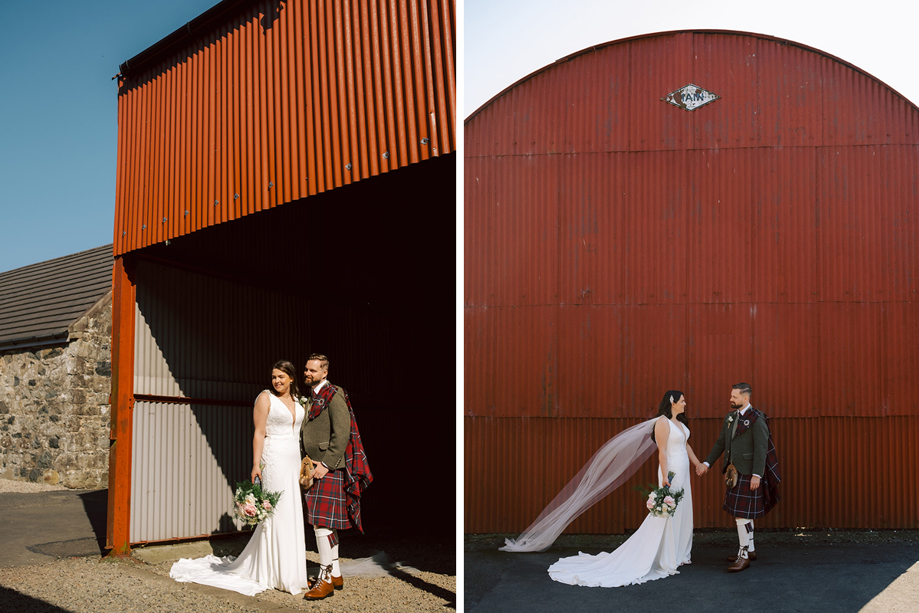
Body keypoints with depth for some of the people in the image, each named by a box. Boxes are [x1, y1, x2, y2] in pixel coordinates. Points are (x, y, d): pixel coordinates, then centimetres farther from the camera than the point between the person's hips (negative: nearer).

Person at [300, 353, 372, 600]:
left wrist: (326, 464, -20)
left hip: (330, 468, -9)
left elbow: (342, 433, -17)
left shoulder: (333, 396, -10)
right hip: (315, 467, 9)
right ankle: (335, 574, 21)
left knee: (321, 521, -11)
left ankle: (325, 579, -6)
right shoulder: (311, 397, 18)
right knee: (326, 522, 12)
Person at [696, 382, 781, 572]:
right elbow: (720, 443, 16)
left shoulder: (756, 419, -12)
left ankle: (743, 556, -2)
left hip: (747, 473, -8)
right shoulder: (730, 417, 12)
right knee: (743, 513, 16)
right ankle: (750, 550, 27)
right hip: (733, 471, 8)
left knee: (743, 513, -8)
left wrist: (757, 475, -20)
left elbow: (761, 448, -16)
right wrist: (707, 463, 11)